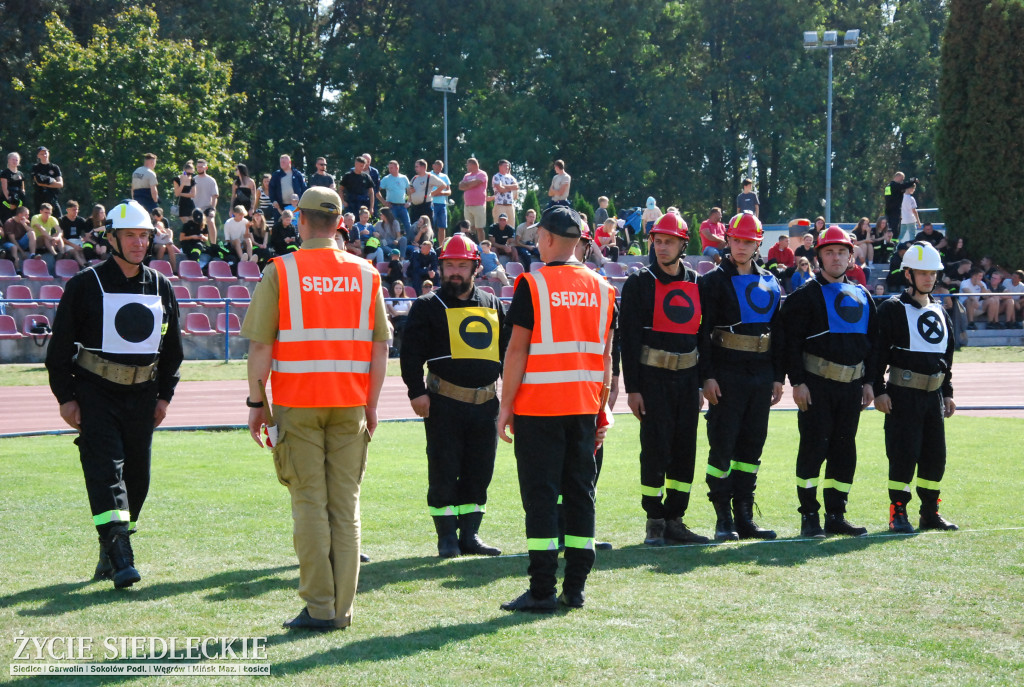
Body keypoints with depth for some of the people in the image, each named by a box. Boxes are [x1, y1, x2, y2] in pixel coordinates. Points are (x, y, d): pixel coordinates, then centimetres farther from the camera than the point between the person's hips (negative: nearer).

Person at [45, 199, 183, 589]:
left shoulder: (160, 287, 9)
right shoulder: (85, 286, -3)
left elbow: (173, 347, 18)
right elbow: (60, 345, -1)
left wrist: (165, 395, 12)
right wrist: (66, 397, -6)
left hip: (142, 396, 5)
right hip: (95, 392, -4)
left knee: (137, 476, 7)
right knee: (105, 470, -15)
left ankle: (108, 552, 22)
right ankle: (120, 557, -20)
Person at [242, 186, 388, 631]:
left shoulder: (280, 272, -4)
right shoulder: (365, 274, 6)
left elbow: (260, 345, -6)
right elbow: (380, 347, 6)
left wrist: (256, 402, 2)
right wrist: (370, 405, 13)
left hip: (297, 405, -3)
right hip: (350, 405, 3)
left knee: (310, 504, 1)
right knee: (345, 504, 6)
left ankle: (319, 607, -2)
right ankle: (342, 608, 7)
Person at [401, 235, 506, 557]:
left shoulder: (492, 305, 14)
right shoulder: (428, 306, 1)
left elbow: (508, 349, 20)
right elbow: (411, 351, -4)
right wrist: (416, 392, -13)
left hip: (485, 402, 4)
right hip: (444, 402, -4)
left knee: (479, 471, 6)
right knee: (443, 472, -2)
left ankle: (469, 535, 15)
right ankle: (447, 537, 7)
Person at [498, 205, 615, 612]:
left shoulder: (532, 285, -8)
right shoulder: (601, 288, 8)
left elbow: (517, 351, -9)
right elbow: (605, 355, 10)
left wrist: (505, 406, -3)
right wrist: (601, 411, 15)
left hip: (538, 407, -5)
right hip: (584, 407, 5)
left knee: (540, 494, -2)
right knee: (580, 493, 9)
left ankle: (542, 590, -2)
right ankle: (575, 587, 11)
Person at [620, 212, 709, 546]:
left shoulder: (697, 284, 10)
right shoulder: (640, 283, -3)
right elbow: (629, 338, -6)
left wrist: (701, 383, 12)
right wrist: (633, 387, -12)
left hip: (687, 378, 5)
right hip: (653, 378, -4)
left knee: (685, 450, 5)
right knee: (655, 449, -6)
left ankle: (675, 521, 12)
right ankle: (655, 523, 2)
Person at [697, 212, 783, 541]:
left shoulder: (769, 283, 13)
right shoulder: (714, 281, -2)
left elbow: (778, 331, 17)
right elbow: (702, 331, -6)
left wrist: (778, 377, 11)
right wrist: (707, 376, -13)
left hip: (761, 375, 5)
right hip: (727, 374, -5)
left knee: (752, 446, 8)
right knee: (722, 446, -4)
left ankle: (744, 516, 13)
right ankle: (723, 519, 1)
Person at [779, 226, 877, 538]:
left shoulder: (861, 296, 14)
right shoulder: (806, 295, -3)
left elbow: (872, 341, 18)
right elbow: (792, 341, -8)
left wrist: (869, 381, 12)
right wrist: (798, 381, -14)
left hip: (851, 384, 5)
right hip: (817, 383, -5)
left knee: (844, 448, 7)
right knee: (814, 446, -6)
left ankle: (836, 515, 13)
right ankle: (809, 517, 1)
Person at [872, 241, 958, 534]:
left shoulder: (939, 312, 15)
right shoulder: (892, 309, -5)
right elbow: (878, 353, -8)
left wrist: (948, 393, 17)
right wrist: (879, 390, -14)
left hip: (934, 394, 6)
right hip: (903, 394, -6)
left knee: (935, 454, 8)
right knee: (903, 454, -8)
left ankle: (930, 513, 18)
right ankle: (898, 514, 0)